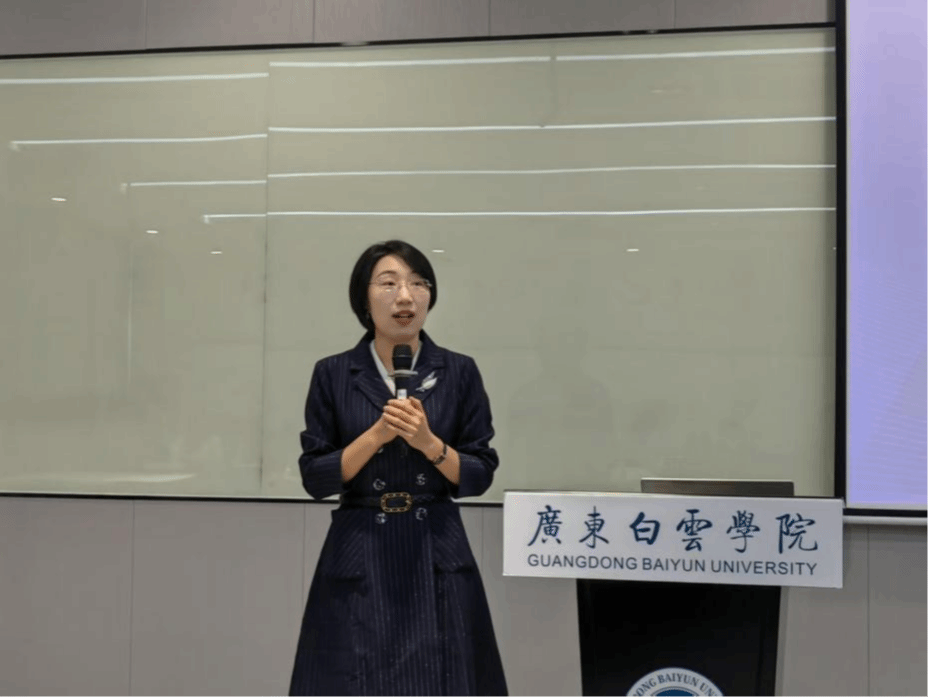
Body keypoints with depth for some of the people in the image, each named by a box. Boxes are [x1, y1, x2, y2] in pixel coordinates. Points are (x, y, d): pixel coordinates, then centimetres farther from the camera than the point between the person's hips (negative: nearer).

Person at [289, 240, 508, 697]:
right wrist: (376, 435, -15)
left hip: (438, 557, 1)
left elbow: (479, 476, 1)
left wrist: (428, 442, -15)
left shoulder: (459, 372, 1)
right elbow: (315, 478, -3)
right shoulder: (333, 375, 0)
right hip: (358, 560, 0)